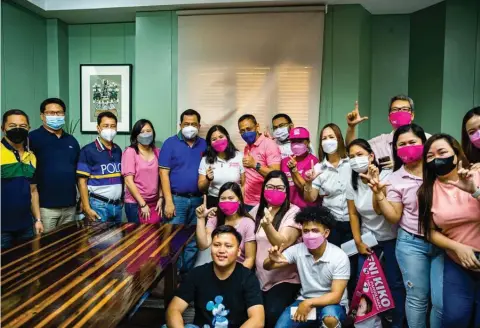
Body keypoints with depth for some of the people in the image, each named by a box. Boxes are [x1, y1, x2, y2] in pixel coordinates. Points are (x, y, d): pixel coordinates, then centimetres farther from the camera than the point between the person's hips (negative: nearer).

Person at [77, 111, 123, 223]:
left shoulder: (118, 150, 9)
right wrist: (87, 208, -13)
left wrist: (122, 199, 11)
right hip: (98, 204, -5)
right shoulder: (88, 151, -7)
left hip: (117, 204, 5)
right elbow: (82, 182, -9)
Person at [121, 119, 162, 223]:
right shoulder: (130, 152, -7)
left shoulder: (157, 152, 6)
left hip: (154, 203, 4)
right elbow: (128, 181, -11)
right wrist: (143, 204, -12)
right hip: (135, 204, -4)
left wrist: (160, 198, 1)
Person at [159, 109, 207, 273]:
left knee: (193, 242, 12)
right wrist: (168, 201, -12)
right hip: (177, 199, -3)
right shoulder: (170, 143, -2)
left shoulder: (205, 145, 8)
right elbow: (164, 173, -6)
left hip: (198, 200, 4)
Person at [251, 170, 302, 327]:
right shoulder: (258, 210, 7)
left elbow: (283, 243, -23)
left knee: (272, 314, -25)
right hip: (259, 277, 4)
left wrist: (267, 225, -40)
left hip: (285, 279, -4)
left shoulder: (293, 212, -10)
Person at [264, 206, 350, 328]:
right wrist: (273, 260, -30)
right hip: (305, 302, 4)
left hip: (331, 304, -3)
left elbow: (336, 296, -18)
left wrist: (309, 303, -31)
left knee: (329, 317, -36)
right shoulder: (298, 250, -9)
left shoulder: (339, 257, -17)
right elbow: (267, 266, -6)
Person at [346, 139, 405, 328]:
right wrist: (358, 242, -1)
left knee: (395, 283, 3)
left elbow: (380, 210, -28)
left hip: (391, 237, -3)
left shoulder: (386, 176, -17)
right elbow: (353, 214, 1)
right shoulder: (352, 183, -5)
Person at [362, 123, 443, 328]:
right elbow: (394, 217, -2)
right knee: (417, 298, 8)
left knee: (443, 302, 2)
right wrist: (379, 194, -13)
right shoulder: (395, 179, -1)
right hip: (411, 244, 0)